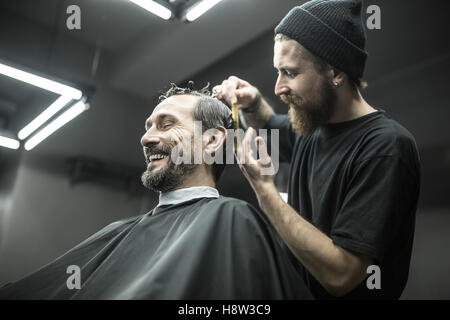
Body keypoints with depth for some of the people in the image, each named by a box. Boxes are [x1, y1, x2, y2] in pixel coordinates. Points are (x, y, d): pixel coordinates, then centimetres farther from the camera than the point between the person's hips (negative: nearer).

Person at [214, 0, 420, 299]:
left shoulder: (386, 146, -21)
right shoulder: (310, 127, 0)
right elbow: (269, 122, 21)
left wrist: (264, 189, -20)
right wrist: (252, 102, 0)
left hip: (331, 292, -6)